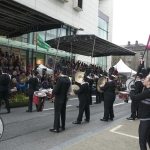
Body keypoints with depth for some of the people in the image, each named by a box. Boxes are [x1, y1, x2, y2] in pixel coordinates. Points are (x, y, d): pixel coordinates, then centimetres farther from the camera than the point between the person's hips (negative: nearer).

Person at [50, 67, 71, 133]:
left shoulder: (59, 78, -20)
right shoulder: (68, 79, 2)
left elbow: (56, 90, -22)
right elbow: (68, 89, 8)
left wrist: (53, 92, -4)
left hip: (58, 99, -7)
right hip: (64, 98, 7)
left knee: (57, 113, -1)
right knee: (63, 112, 18)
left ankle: (56, 128, 3)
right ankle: (63, 126, 28)